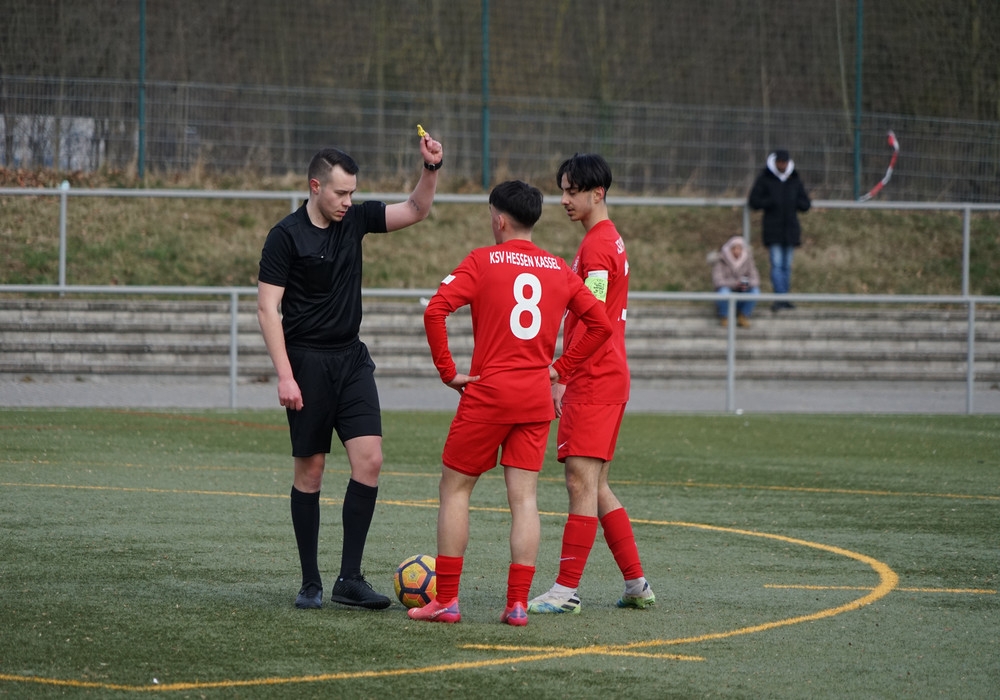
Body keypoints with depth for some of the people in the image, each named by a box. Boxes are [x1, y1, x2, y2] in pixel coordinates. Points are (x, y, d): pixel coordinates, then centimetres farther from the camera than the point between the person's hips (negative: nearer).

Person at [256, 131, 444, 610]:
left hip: (352, 358, 5)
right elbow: (267, 308, -11)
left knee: (369, 460, -8)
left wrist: (432, 168, -7)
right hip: (307, 361, -5)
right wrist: (284, 376, -17)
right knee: (310, 469, 1)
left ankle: (350, 578, -5)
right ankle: (310, 583, 9)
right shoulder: (286, 236, -10)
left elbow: (416, 210, 12)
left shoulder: (355, 219, 6)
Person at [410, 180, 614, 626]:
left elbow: (436, 311, -16)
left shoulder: (482, 262, -4)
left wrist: (448, 371, -9)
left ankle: (446, 600, 4)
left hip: (488, 393, -4)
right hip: (537, 397, 4)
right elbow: (601, 325, 6)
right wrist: (561, 367, 9)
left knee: (455, 489, 7)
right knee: (524, 498, 4)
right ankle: (518, 602, -2)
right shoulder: (559, 270, 8)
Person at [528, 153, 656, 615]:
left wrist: (562, 377, -19)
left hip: (593, 381, -10)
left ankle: (566, 590, -11)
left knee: (582, 481, -10)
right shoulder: (609, 240, 18)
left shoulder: (596, 246, -13)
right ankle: (636, 585, 16)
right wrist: (567, 374, 24)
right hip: (608, 375, 10)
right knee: (594, 487, 13)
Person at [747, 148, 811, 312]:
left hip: (790, 229, 3)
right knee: (776, 264, -11)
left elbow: (806, 204, 10)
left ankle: (784, 299, 10)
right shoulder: (764, 179, 0)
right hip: (772, 229, -3)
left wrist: (793, 202, -10)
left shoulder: (795, 180, 9)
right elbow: (754, 201, -4)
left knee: (787, 265, 6)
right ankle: (779, 297, -16)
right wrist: (773, 202, -16)